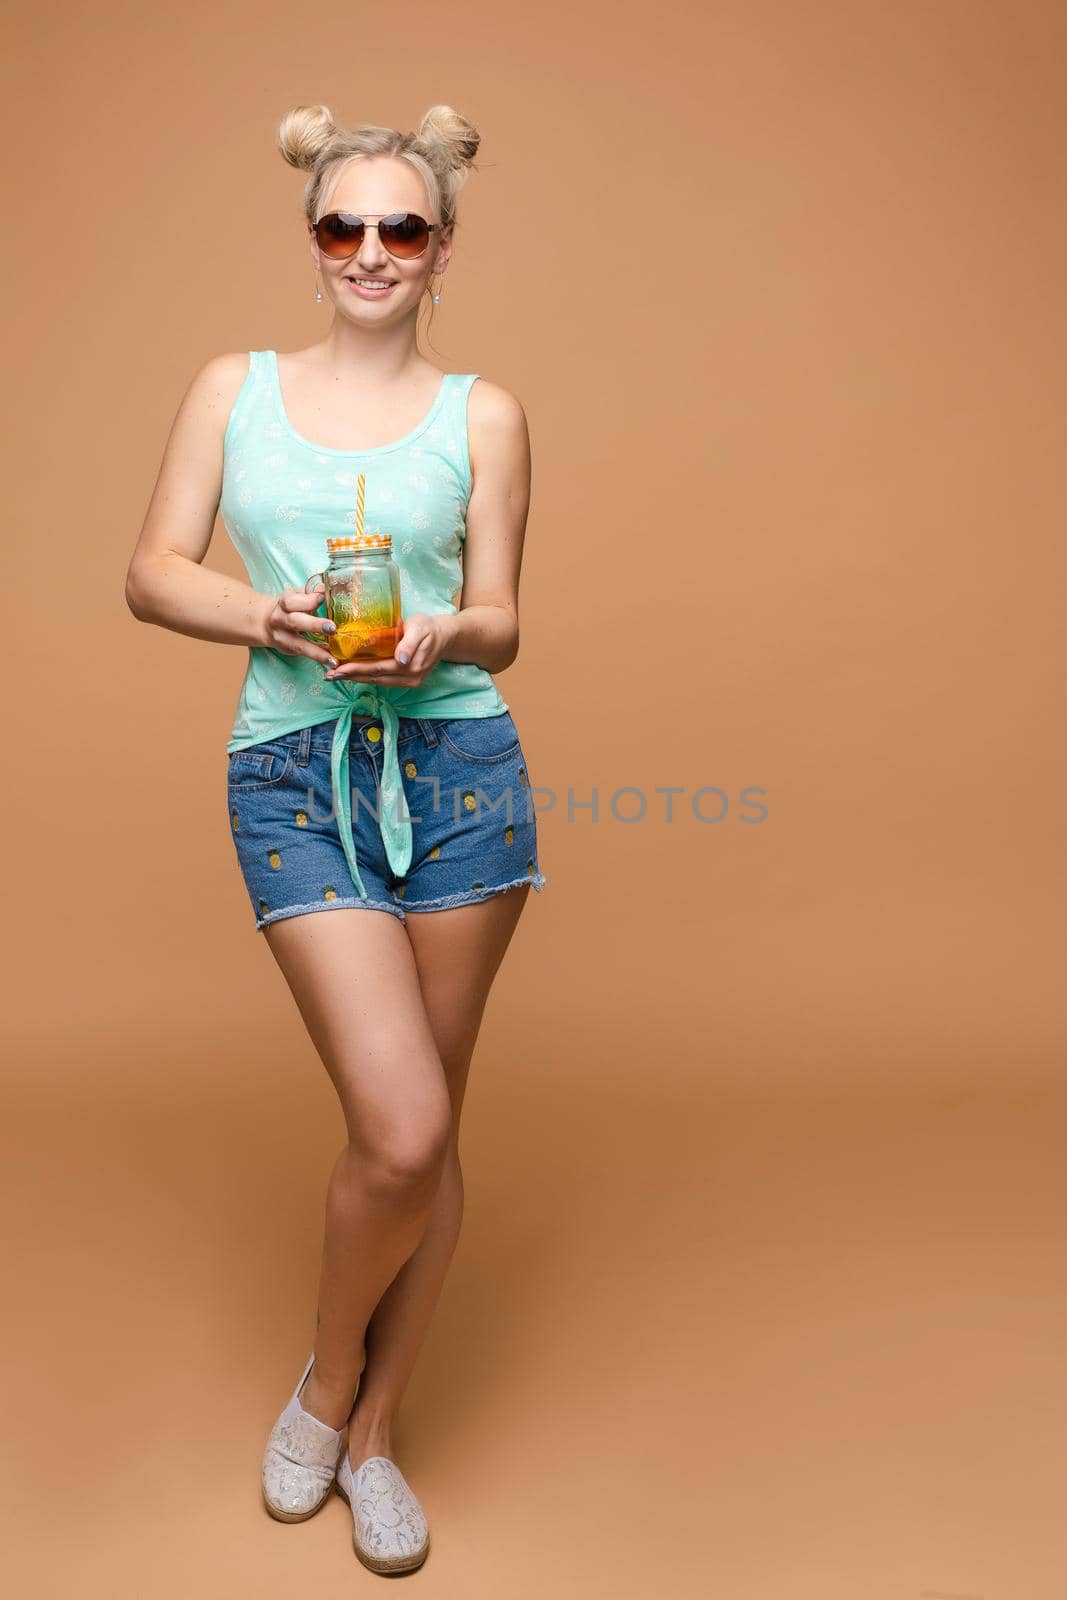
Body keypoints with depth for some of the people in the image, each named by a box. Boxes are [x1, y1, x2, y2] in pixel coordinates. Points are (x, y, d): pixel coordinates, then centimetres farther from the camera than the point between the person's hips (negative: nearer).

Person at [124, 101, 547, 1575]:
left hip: (456, 762, 2)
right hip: (295, 776, -1)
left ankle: (372, 1430, 30)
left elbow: (499, 623, 6)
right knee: (399, 1131, -11)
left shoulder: (481, 415, 9)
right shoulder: (235, 387, 12)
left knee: (429, 1129, 7)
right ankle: (329, 1372, 22)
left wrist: (438, 638, -16)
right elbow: (154, 572, 6)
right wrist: (263, 614, -13)